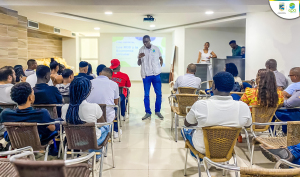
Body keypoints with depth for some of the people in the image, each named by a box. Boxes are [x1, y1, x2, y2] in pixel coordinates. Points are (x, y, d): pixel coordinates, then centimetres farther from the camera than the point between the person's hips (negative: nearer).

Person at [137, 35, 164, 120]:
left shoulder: (156, 49, 3)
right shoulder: (141, 50, 2)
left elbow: (161, 60, 15)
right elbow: (139, 64, 2)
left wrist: (159, 68, 2)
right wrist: (139, 58, -18)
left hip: (156, 75, 1)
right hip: (146, 75, 0)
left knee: (159, 94, 3)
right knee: (146, 95, 1)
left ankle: (158, 111, 19)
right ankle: (148, 113, 11)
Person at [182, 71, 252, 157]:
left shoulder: (200, 105, -30)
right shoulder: (243, 107, -24)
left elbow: (187, 124, -10)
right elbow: (248, 125, -1)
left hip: (202, 148, -3)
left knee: (185, 130, 29)